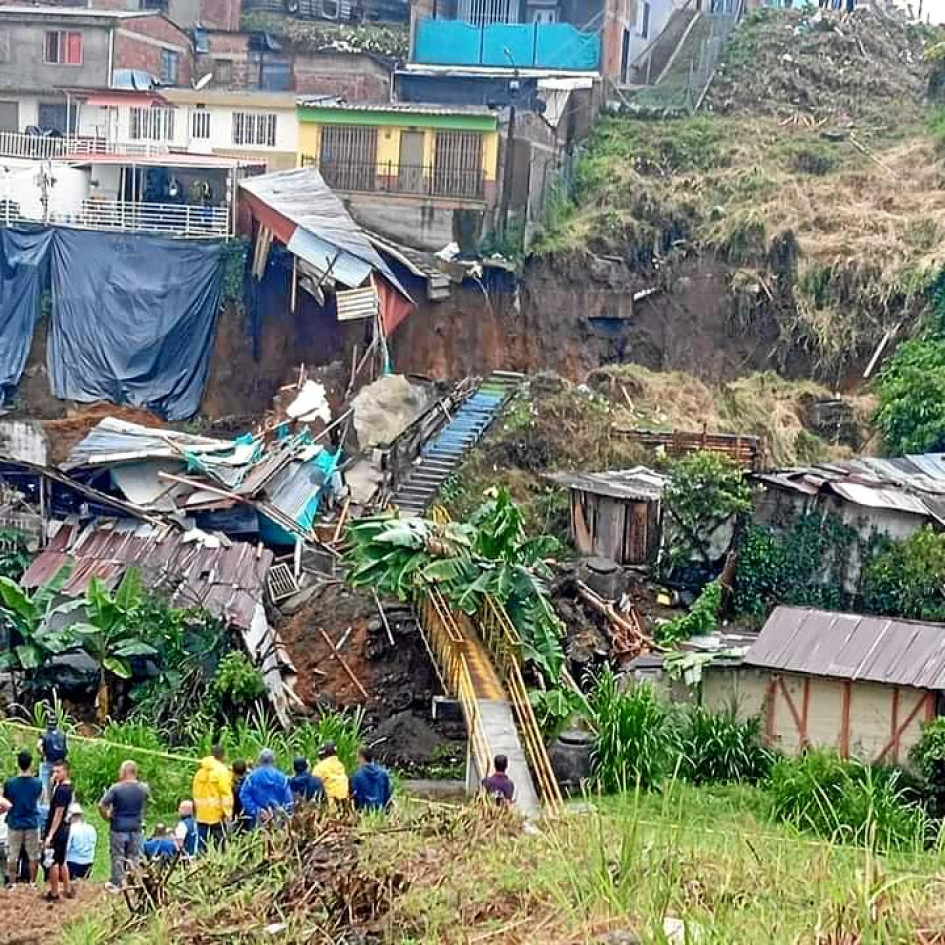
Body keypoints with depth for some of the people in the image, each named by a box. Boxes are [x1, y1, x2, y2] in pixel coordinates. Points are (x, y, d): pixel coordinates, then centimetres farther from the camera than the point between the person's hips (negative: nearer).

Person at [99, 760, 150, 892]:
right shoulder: (143, 788, -1)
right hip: (136, 828, 3)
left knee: (117, 856, 7)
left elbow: (102, 805, -16)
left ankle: (116, 883, 11)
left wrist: (106, 816, 2)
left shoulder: (116, 788, -14)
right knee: (134, 857, 11)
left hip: (118, 828, -3)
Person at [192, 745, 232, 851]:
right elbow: (226, 794, -13)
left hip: (202, 814, 6)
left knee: (202, 843, 8)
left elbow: (196, 793, 14)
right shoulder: (221, 771, -9)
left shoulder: (200, 772, 10)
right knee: (219, 843, -2)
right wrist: (227, 812, -10)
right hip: (217, 813, -6)